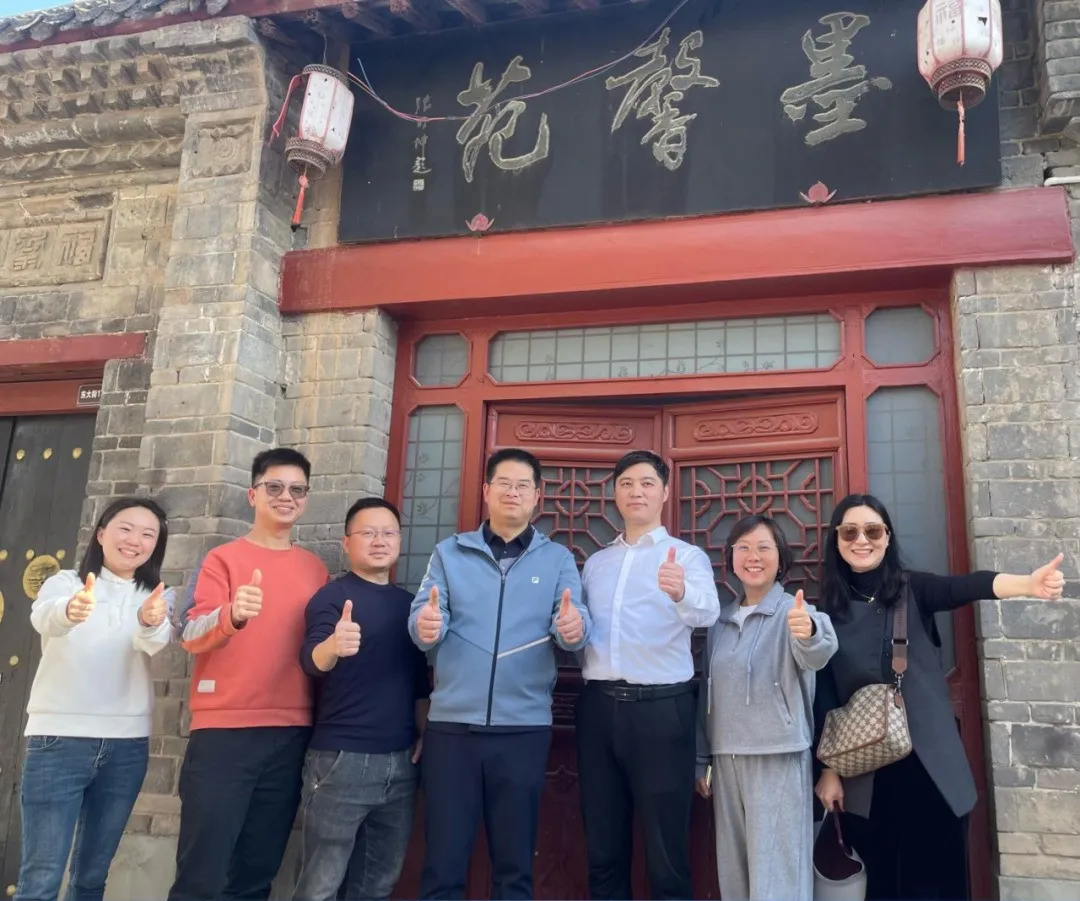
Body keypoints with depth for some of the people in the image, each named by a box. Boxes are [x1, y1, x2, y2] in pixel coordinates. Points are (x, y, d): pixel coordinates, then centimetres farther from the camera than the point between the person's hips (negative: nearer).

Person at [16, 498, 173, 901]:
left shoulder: (157, 597, 7)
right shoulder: (65, 582, 2)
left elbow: (156, 642, -15)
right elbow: (43, 617, -21)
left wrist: (150, 622, -39)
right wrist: (70, 610, -45)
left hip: (127, 745, 3)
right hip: (59, 738, -2)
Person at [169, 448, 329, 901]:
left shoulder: (315, 568, 11)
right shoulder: (223, 558, 0)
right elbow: (191, 636, -13)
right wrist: (232, 614, -33)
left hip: (292, 734, 4)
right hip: (223, 729, -3)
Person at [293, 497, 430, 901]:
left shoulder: (408, 603, 11)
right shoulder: (332, 596, -6)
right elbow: (311, 660, -23)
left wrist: (424, 736, 8)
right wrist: (333, 646, -44)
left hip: (401, 761, 6)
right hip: (342, 758, -5)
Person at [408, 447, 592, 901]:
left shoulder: (557, 558, 7)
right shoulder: (449, 552, 8)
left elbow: (574, 622, -5)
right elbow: (421, 618, -3)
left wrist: (573, 628, -29)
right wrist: (425, 625, -27)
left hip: (524, 727, 0)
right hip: (451, 724, 0)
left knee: (515, 862, 12)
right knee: (443, 861, 6)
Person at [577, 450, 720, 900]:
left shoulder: (687, 556, -1)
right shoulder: (595, 562, 15)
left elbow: (707, 611, -21)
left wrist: (681, 593, -42)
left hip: (661, 707, -4)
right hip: (598, 705, 4)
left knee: (666, 849, 4)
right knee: (602, 847, 13)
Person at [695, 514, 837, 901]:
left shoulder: (793, 612, -7)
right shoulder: (720, 621, 9)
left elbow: (816, 655, -29)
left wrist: (809, 632, -52)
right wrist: (701, 760, 14)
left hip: (778, 758, -5)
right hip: (726, 759, 5)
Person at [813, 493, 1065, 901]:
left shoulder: (912, 589, 0)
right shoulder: (827, 611, 1)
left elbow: (965, 587, -20)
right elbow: (823, 695, 1)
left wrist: (1028, 584, -40)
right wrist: (828, 769, 0)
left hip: (930, 761, 0)